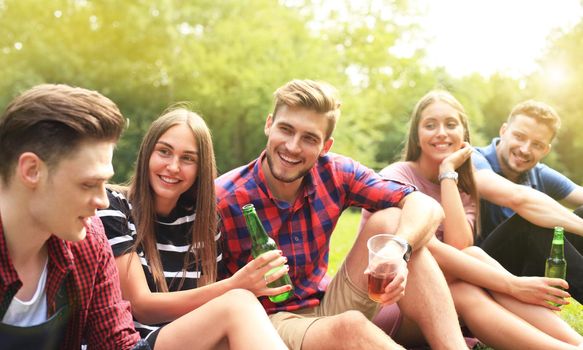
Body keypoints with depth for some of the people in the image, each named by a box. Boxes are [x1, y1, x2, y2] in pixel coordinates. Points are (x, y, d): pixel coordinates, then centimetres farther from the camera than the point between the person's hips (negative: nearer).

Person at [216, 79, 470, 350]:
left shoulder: (335, 173, -7)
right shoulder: (222, 200, -17)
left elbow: (427, 207, -14)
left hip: (326, 307, 5)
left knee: (390, 221, -15)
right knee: (351, 326, -37)